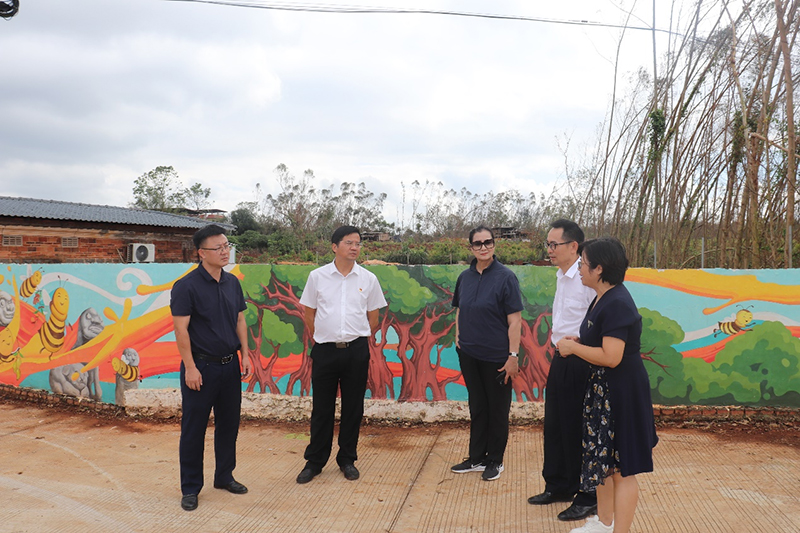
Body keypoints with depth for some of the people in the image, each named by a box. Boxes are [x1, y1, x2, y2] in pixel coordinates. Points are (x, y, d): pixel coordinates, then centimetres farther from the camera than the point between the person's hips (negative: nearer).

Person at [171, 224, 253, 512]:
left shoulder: (233, 283, 7)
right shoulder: (187, 286, -12)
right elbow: (181, 329, -13)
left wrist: (245, 355, 7)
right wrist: (190, 367, -16)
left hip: (230, 365, 6)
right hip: (201, 366, -6)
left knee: (229, 423, 15)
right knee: (194, 428, 5)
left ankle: (224, 476, 31)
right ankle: (190, 488, 19)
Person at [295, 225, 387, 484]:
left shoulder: (368, 279, 3)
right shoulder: (317, 276, 1)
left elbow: (373, 317, 11)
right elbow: (309, 313, 9)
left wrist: (362, 342, 9)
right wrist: (320, 339, 8)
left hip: (356, 350, 1)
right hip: (325, 349, -1)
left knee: (353, 408, 9)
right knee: (321, 408, 7)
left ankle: (347, 460, 25)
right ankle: (314, 461, 22)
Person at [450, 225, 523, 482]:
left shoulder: (505, 277, -11)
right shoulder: (465, 277, 4)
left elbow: (514, 320, -13)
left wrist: (513, 356, -16)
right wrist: (458, 336, 6)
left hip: (496, 356, -5)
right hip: (469, 354, 5)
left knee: (497, 410, 9)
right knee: (476, 406, 16)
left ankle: (495, 461, 24)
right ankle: (476, 458, 29)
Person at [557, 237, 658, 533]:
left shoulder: (617, 304, -23)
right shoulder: (603, 298, 8)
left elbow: (611, 356, -29)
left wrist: (573, 347, -16)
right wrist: (576, 342, 3)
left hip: (621, 393, -11)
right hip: (602, 389, 11)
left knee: (622, 468, 3)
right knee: (601, 458, 22)